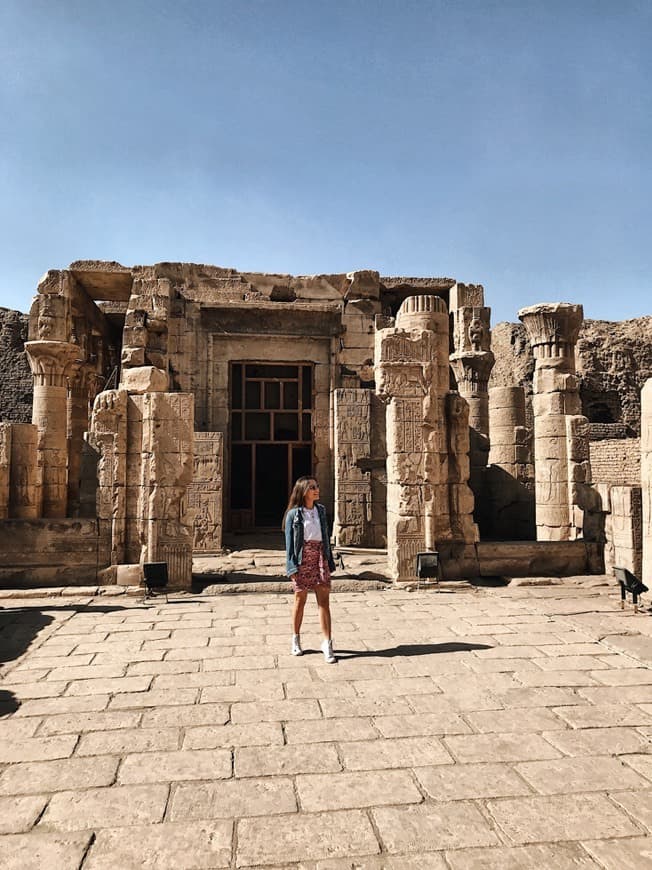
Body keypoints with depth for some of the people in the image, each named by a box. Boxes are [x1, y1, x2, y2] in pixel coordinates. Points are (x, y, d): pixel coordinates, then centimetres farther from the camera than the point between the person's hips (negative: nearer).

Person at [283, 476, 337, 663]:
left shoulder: (321, 510, 9)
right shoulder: (294, 514, -3)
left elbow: (326, 536, 13)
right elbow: (289, 542, -4)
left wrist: (330, 561, 11)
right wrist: (291, 567, -10)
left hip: (320, 557, 3)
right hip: (302, 558, -3)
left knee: (324, 601, -2)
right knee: (300, 600, 8)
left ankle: (327, 643, 1)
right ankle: (296, 640, 25)